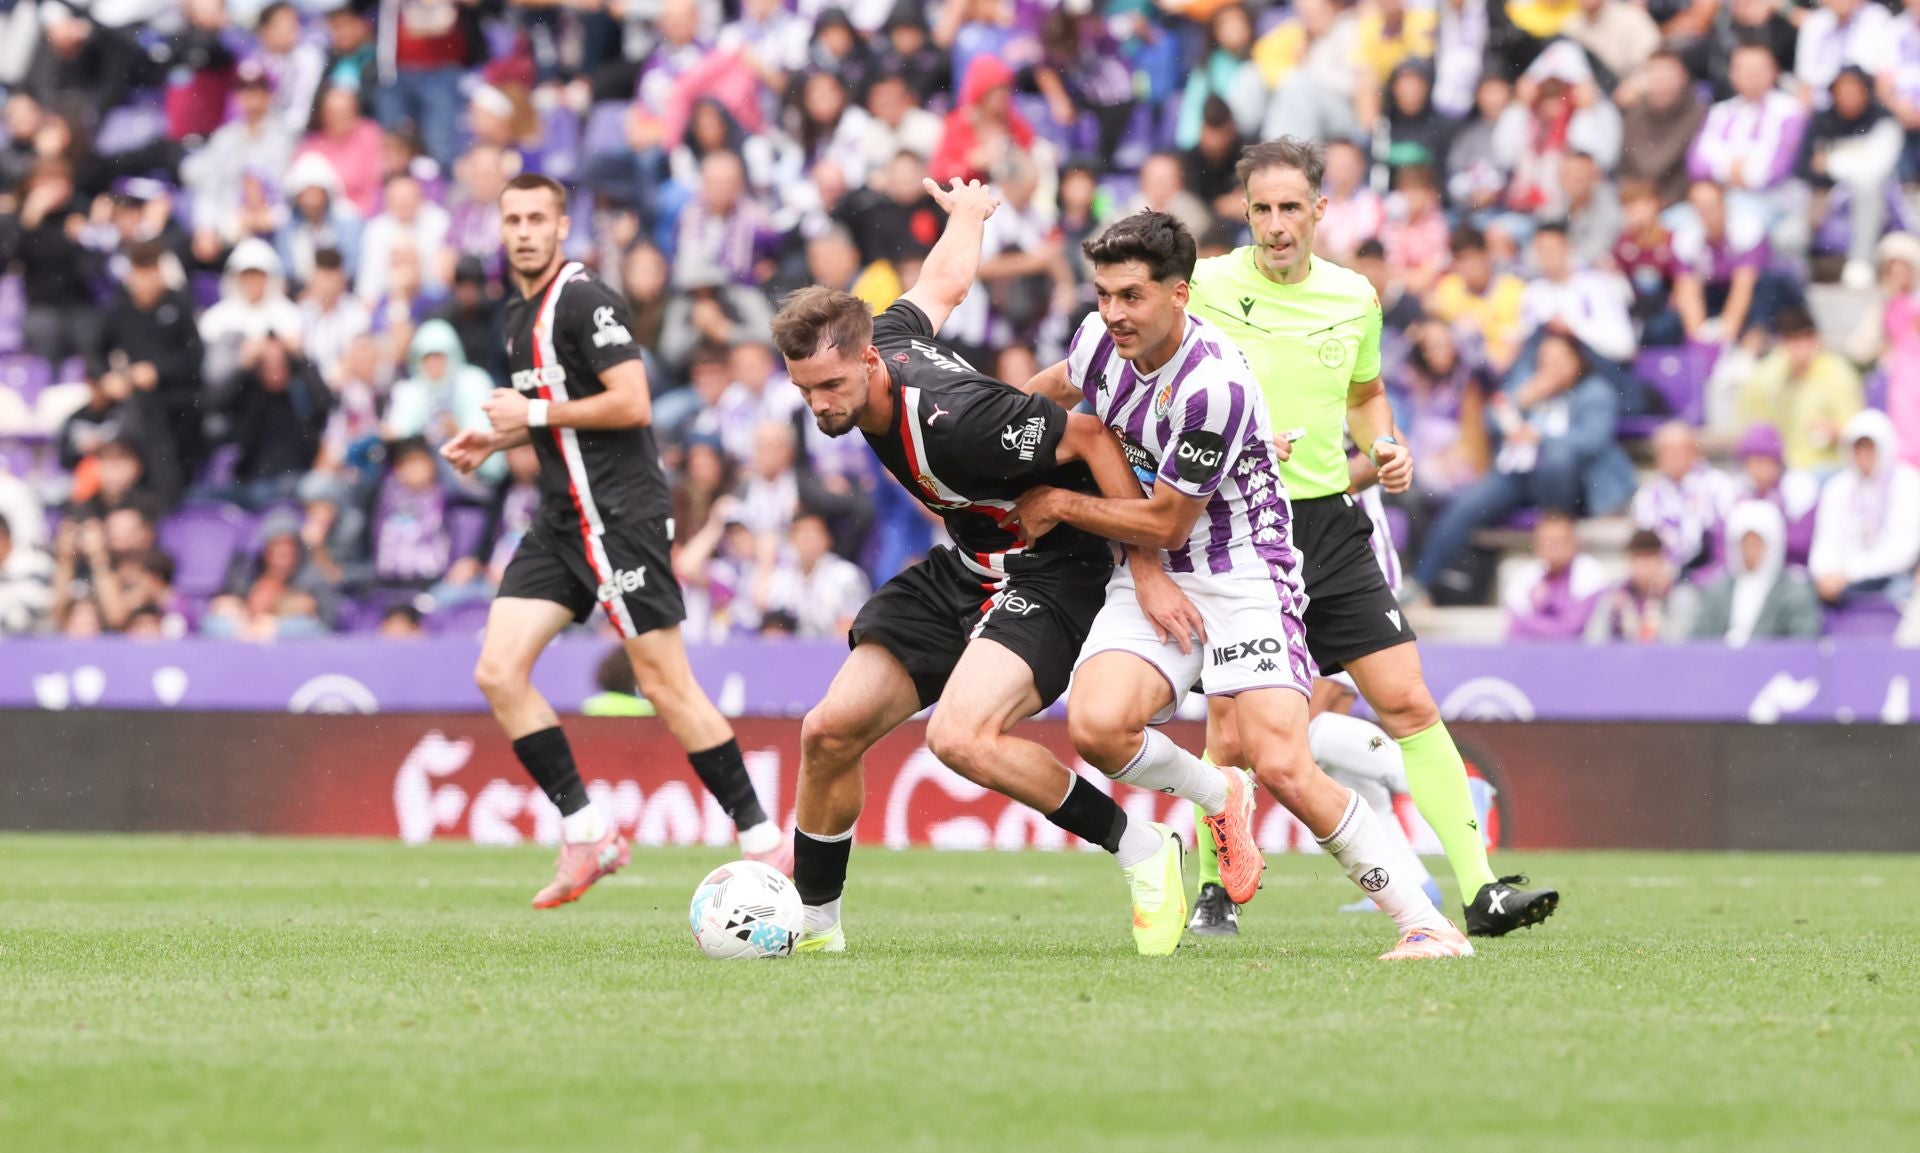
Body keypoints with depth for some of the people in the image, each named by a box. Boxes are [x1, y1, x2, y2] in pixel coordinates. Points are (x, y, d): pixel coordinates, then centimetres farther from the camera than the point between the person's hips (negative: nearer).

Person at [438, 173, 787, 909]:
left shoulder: (584, 301, -12)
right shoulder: (521, 315, 17)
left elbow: (631, 405, -20)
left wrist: (535, 413, -15)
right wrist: (498, 440, 13)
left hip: (617, 512, -9)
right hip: (563, 518, 9)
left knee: (665, 684, -9)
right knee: (498, 671, -2)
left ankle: (763, 843, -2)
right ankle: (586, 834, 3)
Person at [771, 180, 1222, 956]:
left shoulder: (951, 423, -32)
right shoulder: (886, 338, -8)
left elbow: (1089, 434, -24)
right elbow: (944, 284, 14)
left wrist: (1148, 568, -22)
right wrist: (966, 215, 37)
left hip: (1052, 569, -9)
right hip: (963, 570, 9)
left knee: (961, 736, -32)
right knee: (829, 731, 1)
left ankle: (1141, 851, -13)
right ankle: (814, 928, 18)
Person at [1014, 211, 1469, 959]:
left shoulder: (1212, 385, -24)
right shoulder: (1103, 338, -2)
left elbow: (1166, 524, -16)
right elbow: (1058, 389, 26)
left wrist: (1057, 505, -5)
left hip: (1241, 579, -6)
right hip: (1152, 583, 6)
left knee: (1283, 769, -19)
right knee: (1096, 726, -23)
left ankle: (1424, 923, -6)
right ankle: (1216, 798, 9)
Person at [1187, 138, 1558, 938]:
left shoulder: (1353, 298, 7)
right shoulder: (1206, 286, -6)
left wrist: (1385, 448, 4)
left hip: (1332, 524, 3)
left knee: (1409, 704, -4)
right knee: (1230, 735, -4)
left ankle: (1480, 889, -4)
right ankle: (1212, 892, 18)